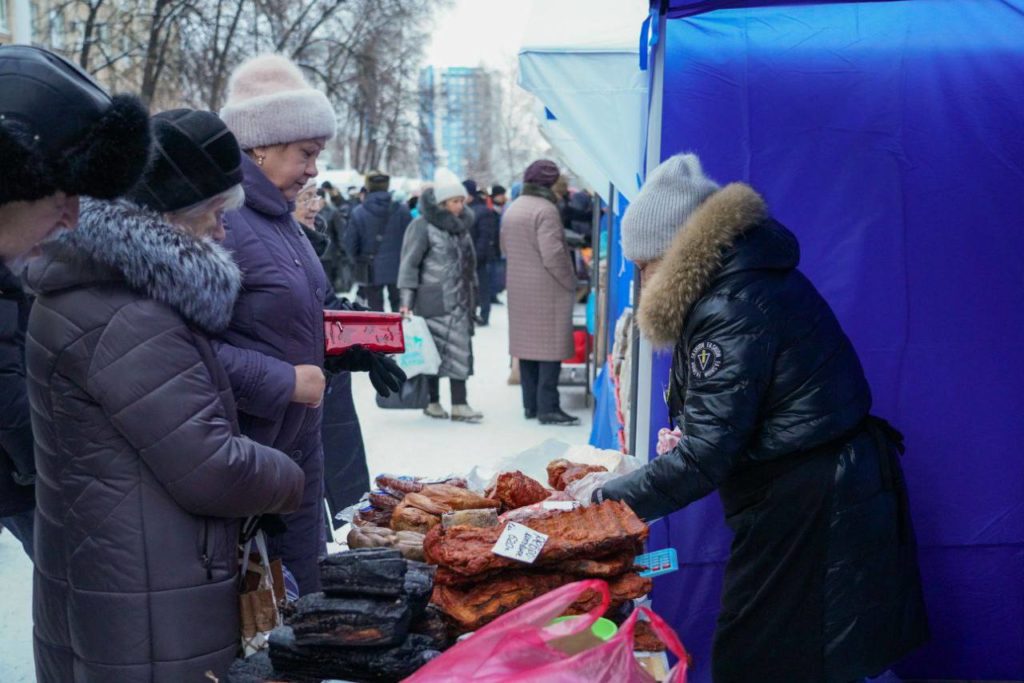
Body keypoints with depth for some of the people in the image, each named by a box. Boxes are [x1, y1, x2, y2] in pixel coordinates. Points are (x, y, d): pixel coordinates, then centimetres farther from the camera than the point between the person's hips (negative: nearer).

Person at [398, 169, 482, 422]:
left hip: (458, 300, 6)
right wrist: (407, 301, -16)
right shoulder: (423, 225, -8)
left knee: (460, 350, 2)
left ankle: (459, 405, 4)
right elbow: (410, 263, -10)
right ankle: (432, 402, 9)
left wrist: (472, 295, 15)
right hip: (433, 301, -6)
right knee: (433, 350, -1)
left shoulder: (461, 224, 13)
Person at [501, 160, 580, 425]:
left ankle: (530, 404, 17)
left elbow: (505, 248, 17)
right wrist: (569, 283, -10)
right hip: (548, 289, -8)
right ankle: (548, 407, -3)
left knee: (527, 343, 12)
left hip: (518, 288, 8)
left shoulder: (511, 209, 10)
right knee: (551, 345, -3)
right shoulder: (546, 210, -16)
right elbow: (553, 254, -20)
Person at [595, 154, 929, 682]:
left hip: (808, 514, -10)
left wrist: (596, 503, -21)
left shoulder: (733, 310, -21)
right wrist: (686, 433, 0)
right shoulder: (751, 277, 10)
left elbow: (703, 459, -24)